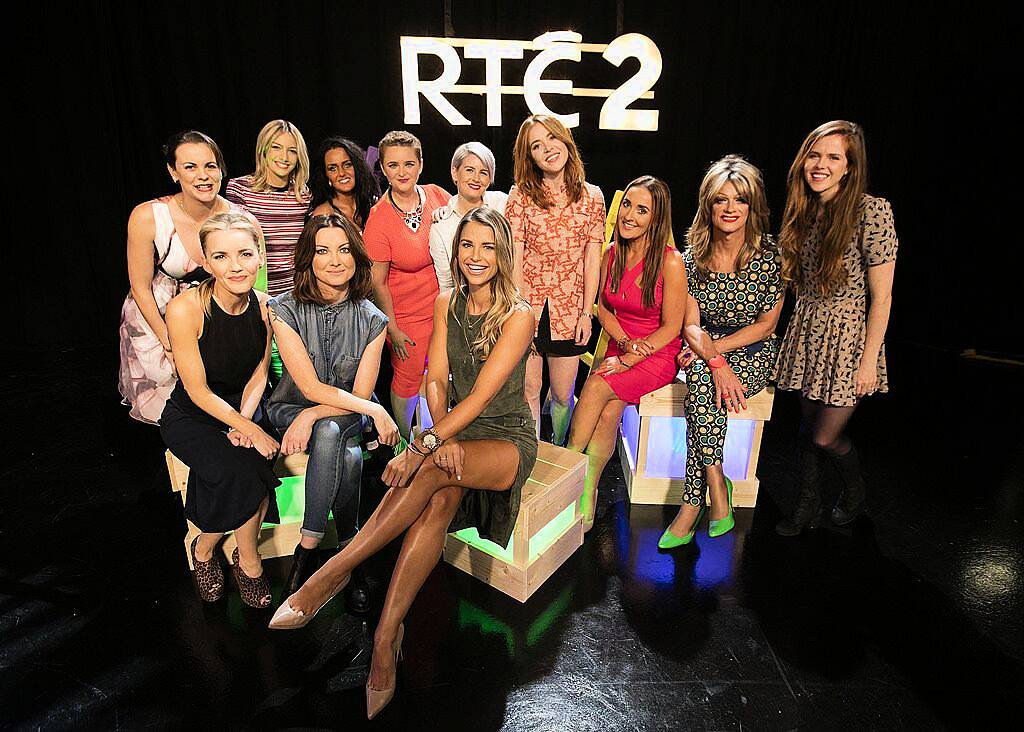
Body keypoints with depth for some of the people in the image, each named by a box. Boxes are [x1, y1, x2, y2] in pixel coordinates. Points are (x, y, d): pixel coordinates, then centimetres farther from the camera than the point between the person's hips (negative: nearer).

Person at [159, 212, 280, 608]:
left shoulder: (263, 305, -8)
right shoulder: (185, 309, -22)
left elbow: (259, 373, 2)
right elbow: (198, 391, -18)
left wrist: (244, 419, -13)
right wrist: (250, 429, -21)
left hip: (244, 408, 4)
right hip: (191, 417, -3)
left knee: (246, 472, -24)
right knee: (241, 470, -27)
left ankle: (204, 549, 5)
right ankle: (248, 561, 0)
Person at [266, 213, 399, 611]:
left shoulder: (372, 320, -5)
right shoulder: (284, 310, -10)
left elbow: (360, 393, -8)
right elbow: (310, 387, -17)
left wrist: (312, 416, -25)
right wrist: (376, 410, -24)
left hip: (346, 416, 2)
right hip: (290, 410, -1)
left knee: (328, 433, -34)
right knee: (348, 457, -33)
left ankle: (307, 548, -19)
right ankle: (349, 549, -18)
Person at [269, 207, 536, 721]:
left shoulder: (518, 315, -13)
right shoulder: (447, 303, 5)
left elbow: (481, 395, -21)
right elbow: (435, 379, -1)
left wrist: (422, 448, -28)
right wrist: (441, 438, -19)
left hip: (507, 438, -4)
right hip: (455, 430, 4)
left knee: (432, 474, -34)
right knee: (440, 500, -30)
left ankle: (332, 573, -25)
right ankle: (387, 636, -27)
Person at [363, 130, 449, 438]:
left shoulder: (437, 196, -7)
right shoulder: (378, 220, -18)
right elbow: (377, 282, -12)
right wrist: (392, 328, -8)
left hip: (445, 305, 5)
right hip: (406, 314, -4)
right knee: (408, 379, 10)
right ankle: (405, 442, 35)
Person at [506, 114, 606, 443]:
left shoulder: (592, 196, 5)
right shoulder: (521, 195, 0)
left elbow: (592, 259, 4)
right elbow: (514, 259, -3)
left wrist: (587, 313, -1)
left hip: (569, 308, 1)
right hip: (528, 304, -1)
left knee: (563, 395, 9)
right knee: (529, 390, 6)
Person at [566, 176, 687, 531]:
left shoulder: (670, 262, -14)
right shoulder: (611, 254, 2)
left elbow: (671, 328, -12)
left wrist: (629, 360, -18)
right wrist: (625, 342, -7)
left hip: (658, 355, -4)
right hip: (619, 349, 4)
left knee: (596, 387, -28)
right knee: (609, 411, -24)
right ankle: (586, 496, -15)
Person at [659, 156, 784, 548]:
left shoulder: (771, 254, -10)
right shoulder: (693, 257, -3)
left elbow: (766, 324, -7)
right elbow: (691, 325, -6)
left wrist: (713, 350, -17)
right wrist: (715, 361, -25)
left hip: (753, 353, -2)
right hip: (704, 348, 2)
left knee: (703, 387, -32)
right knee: (705, 378, -33)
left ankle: (692, 503, -24)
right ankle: (717, 490, -24)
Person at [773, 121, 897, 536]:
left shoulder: (872, 211, -15)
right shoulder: (804, 210, 4)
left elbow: (881, 296, -14)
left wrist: (869, 359, -15)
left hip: (850, 335, -6)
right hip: (808, 331, 6)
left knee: (825, 437, 1)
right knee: (808, 426, 13)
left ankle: (855, 493, 33)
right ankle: (807, 508, 31)